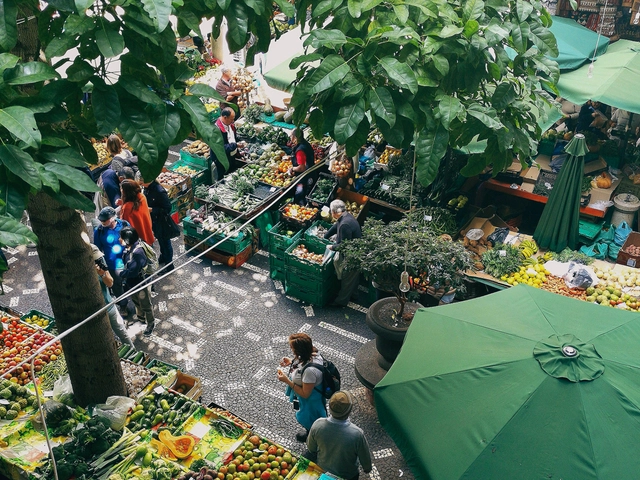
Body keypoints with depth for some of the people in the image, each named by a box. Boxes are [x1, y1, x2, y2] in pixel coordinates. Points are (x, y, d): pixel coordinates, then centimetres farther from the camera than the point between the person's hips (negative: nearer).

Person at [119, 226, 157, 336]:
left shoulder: (138, 252, -36)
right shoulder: (128, 248, -9)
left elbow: (132, 271, -33)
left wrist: (120, 273, -18)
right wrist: (123, 271, -7)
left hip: (140, 284, -8)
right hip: (131, 284, 8)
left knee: (146, 306, 16)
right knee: (136, 302, 32)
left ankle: (151, 324, 38)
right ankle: (140, 317, 57)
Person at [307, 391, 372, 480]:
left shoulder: (317, 425, -30)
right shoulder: (357, 434, -38)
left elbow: (311, 449, -9)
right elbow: (365, 458, -18)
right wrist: (367, 468, 4)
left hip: (322, 470, 2)